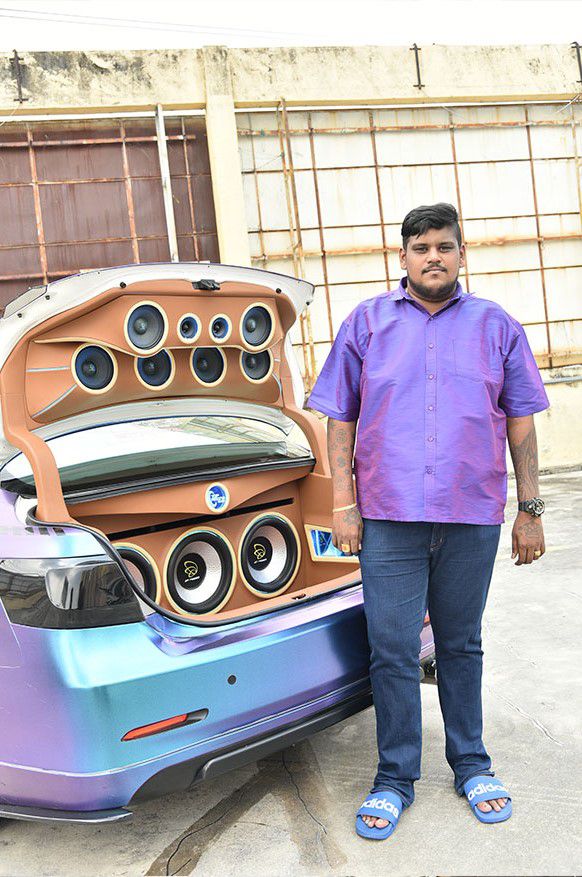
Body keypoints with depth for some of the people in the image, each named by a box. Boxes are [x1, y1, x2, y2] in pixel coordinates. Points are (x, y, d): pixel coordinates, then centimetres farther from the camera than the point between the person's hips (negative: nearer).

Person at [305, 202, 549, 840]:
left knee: (461, 646, 15)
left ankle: (471, 765, 32)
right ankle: (395, 778, 21)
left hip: (472, 517, 1)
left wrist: (530, 510, 5)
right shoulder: (366, 323, 7)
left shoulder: (495, 326, 9)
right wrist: (342, 503, -2)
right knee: (392, 653, 4)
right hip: (388, 518, -1)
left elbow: (519, 422, 10)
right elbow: (341, 420, 6)